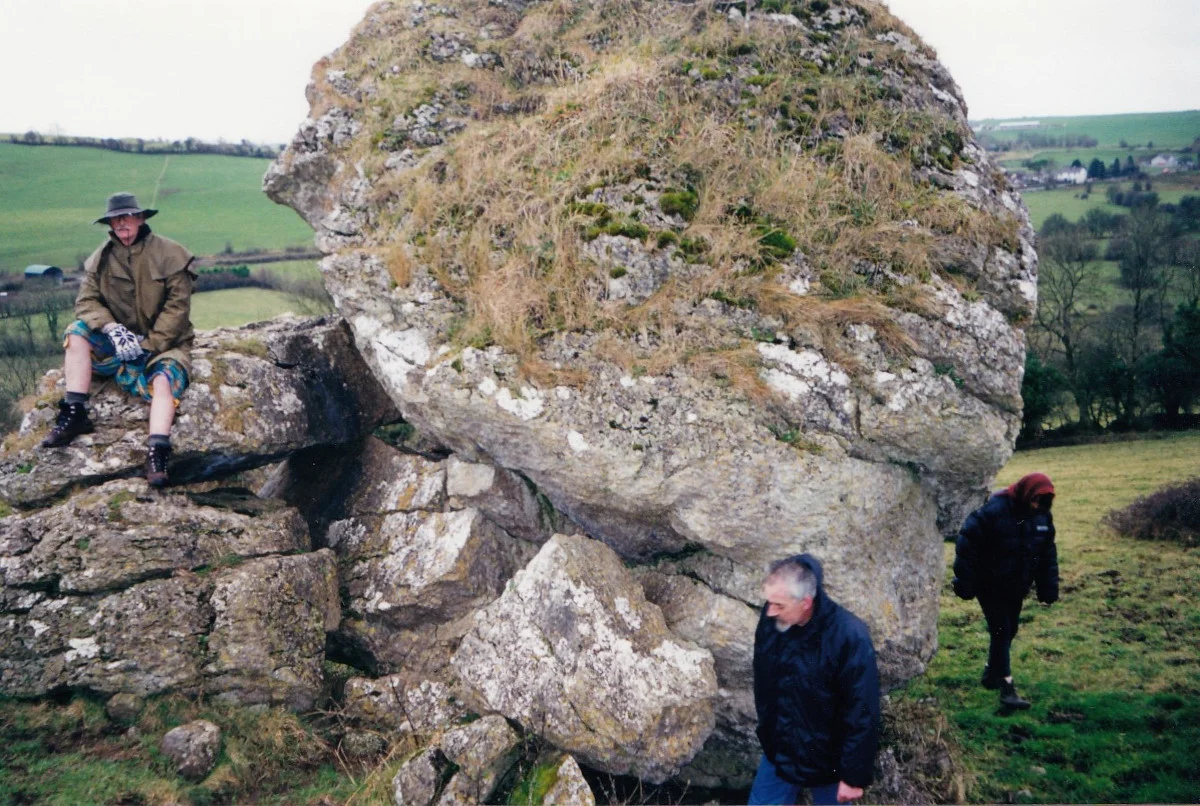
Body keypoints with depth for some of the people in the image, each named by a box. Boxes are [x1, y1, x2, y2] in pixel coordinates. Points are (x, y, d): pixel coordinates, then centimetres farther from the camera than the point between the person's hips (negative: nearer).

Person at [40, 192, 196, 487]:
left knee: (163, 379, -33)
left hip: (164, 342, -5)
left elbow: (178, 307, -13)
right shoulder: (101, 259, 5)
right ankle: (74, 414, -18)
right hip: (120, 341, 5)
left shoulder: (169, 254, -9)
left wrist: (149, 345, -19)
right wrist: (111, 327, -23)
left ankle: (157, 452, -47)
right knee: (78, 331, -17)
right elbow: (86, 301, -2)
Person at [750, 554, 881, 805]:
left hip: (829, 760, -4)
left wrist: (854, 775, -16)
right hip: (778, 751, 4)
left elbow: (862, 715, -22)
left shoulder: (849, 637, -30)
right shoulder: (771, 620, -15)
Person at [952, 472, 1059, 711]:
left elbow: (1048, 554, 8)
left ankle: (991, 675, 35)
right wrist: (965, 583, -19)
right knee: (1001, 633, -8)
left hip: (1017, 589, 7)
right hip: (991, 588, -7)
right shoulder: (993, 512, -25)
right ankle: (1007, 689, -5)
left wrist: (1048, 588, 6)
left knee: (1008, 632, 16)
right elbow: (967, 543, -21)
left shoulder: (1042, 516, -4)